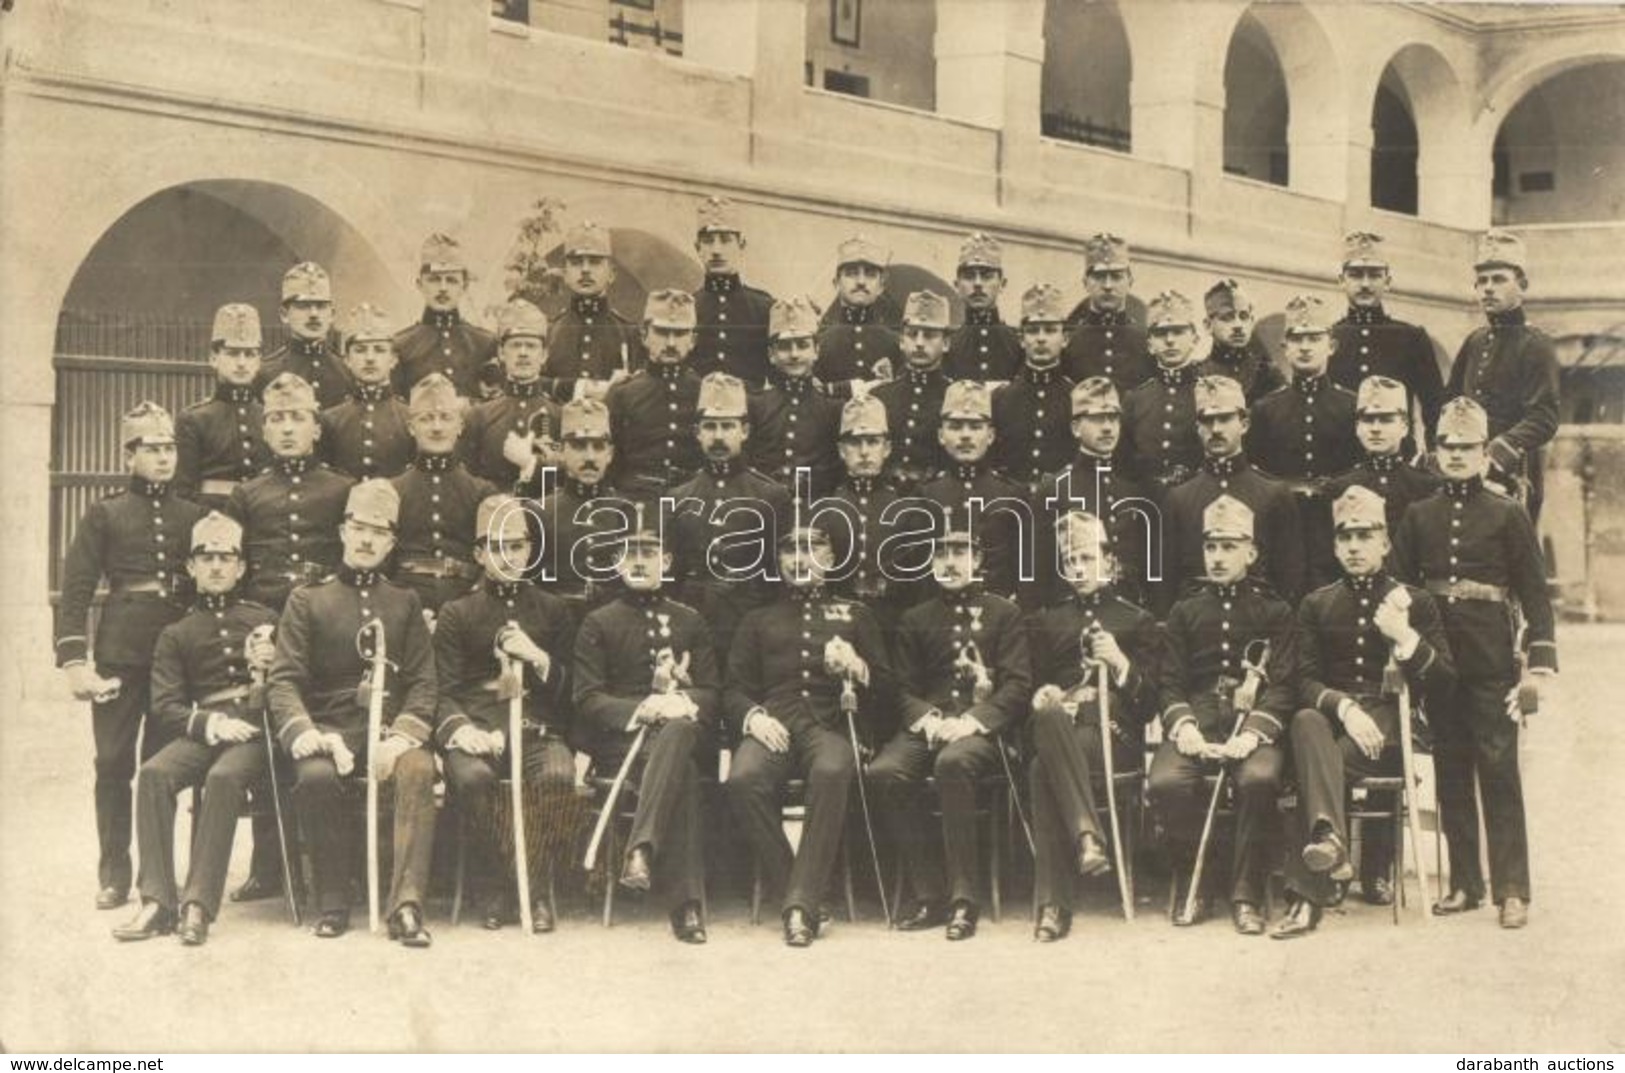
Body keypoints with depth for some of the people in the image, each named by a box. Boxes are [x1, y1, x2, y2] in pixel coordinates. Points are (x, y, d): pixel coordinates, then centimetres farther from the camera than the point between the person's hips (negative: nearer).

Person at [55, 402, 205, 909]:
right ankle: (113, 875, 12)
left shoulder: (194, 515, 9)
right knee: (113, 764, 2)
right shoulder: (104, 513, 3)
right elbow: (76, 590, -1)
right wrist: (74, 659, -10)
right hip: (119, 655, -2)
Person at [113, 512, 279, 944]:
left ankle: (198, 904, -33)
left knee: (224, 777, -34)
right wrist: (211, 723, -12)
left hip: (255, 731, -2)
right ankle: (158, 902, -27)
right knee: (153, 773, -29)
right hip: (203, 731, 2)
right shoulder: (176, 635, 18)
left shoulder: (265, 619, 18)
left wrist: (270, 669, -7)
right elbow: (165, 706, 7)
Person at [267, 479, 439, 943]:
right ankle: (333, 903, -17)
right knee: (315, 777, -33)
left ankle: (406, 904, -33)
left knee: (418, 770, -32)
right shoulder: (307, 599, 11)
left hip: (391, 727, 1)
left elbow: (423, 682, 6)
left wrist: (400, 736, -14)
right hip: (331, 727, 0)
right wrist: (304, 733, -18)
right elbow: (284, 679, 2)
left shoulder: (406, 602, 15)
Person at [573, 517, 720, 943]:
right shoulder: (598, 623, 15)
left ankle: (641, 849, -52)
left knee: (678, 730, -40)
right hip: (620, 741, -2)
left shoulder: (690, 621, 23)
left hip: (684, 733, 2)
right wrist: (642, 709, -17)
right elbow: (587, 701, 3)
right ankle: (685, 904, -43)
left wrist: (684, 703, -12)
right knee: (683, 775, -38)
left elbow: (712, 692, 14)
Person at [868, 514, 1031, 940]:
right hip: (928, 725, 3)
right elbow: (904, 688, 13)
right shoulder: (915, 620, 20)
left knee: (953, 762, -38)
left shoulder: (1004, 613, 12)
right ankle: (931, 895, -18)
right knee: (883, 772, -29)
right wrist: (928, 720, -10)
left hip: (983, 727, -3)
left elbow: (1017, 684, 3)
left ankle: (964, 897, -30)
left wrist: (974, 721, -14)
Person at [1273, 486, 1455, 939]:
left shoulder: (1416, 602, 11)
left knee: (1317, 764, -33)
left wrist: (1405, 638, -13)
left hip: (1391, 731, -2)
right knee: (1306, 722, -36)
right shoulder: (1316, 605, 15)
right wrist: (1344, 708, -18)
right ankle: (1329, 838, -57)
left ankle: (1306, 893, -39)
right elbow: (1305, 681, 3)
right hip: (1332, 719, 2)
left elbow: (1444, 684, 4)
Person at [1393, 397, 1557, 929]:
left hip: (1492, 662, -3)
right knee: (1450, 773, 8)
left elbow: (1535, 593, -1)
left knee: (1499, 770, -2)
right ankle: (1464, 883, 18)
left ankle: (1512, 890, 5)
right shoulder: (1418, 516, 7)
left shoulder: (1508, 515, -1)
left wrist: (1538, 664, -7)